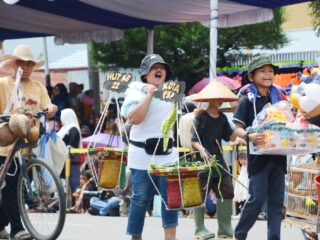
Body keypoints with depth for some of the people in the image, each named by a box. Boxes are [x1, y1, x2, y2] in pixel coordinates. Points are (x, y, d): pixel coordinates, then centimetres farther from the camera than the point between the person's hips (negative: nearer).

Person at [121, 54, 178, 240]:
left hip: (168, 153, 5)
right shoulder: (136, 92, -5)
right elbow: (134, 118, -21)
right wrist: (150, 94, -17)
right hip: (143, 155, -5)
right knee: (141, 199, -2)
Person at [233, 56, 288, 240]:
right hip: (258, 155, -5)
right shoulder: (248, 100, -5)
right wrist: (249, 136, -30)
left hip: (278, 155, 5)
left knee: (277, 200, 5)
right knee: (257, 199, -6)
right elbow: (238, 128, -9)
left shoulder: (279, 97, 9)